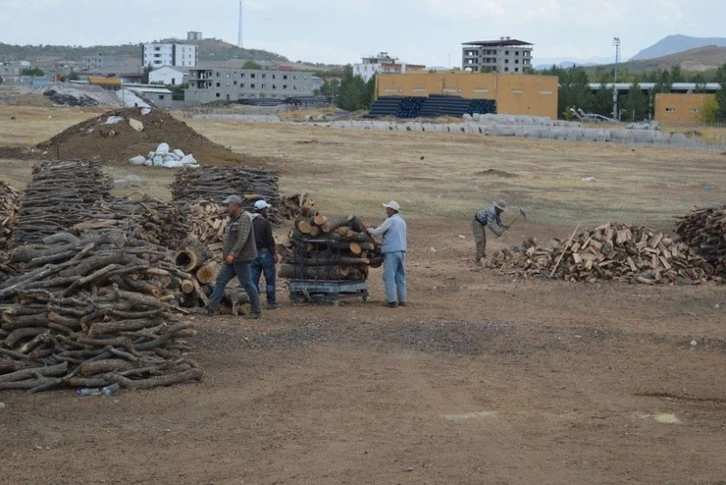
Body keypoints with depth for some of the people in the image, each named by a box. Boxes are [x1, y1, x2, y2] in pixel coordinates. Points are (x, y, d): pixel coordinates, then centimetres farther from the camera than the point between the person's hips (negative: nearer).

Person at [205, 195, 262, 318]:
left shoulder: (244, 219, -17)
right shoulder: (234, 219, 15)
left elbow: (242, 239, -27)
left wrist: (233, 254, -34)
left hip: (241, 259, -10)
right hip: (232, 259, 10)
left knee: (247, 284, -3)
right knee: (220, 280, 5)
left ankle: (257, 311, 6)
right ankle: (211, 307, 5)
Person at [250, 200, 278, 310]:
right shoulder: (265, 223, -12)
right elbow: (270, 240, -14)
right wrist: (274, 254, -8)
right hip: (265, 252, -5)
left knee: (254, 279, 6)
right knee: (270, 279, 4)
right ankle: (271, 302, 5)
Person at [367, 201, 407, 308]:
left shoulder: (390, 221, -7)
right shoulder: (402, 222, 17)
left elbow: (377, 232, -6)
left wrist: (369, 230, 12)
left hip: (391, 251, -7)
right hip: (401, 251, 7)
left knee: (389, 276, -5)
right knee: (400, 277, 10)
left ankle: (391, 300, -9)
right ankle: (402, 300, 9)